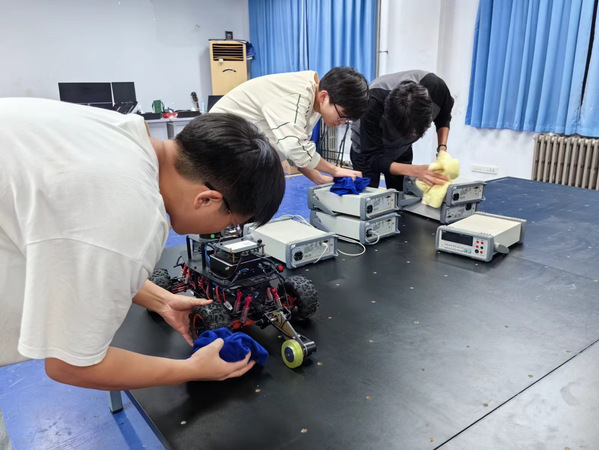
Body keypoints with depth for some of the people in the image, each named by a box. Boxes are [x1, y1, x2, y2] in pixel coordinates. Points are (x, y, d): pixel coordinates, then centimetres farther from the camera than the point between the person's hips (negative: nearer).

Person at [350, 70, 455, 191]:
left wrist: (442, 149, -24)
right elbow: (373, 157, -34)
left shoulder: (437, 87, -30)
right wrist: (415, 171, -48)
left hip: (402, 149, 3)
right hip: (368, 149, -3)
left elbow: (443, 117, -6)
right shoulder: (373, 103, -40)